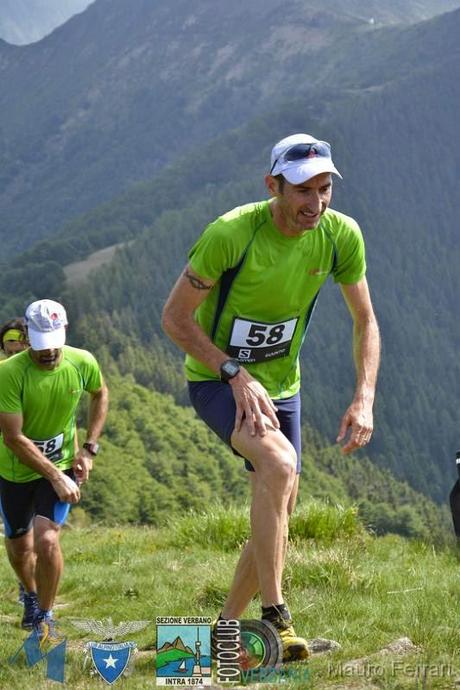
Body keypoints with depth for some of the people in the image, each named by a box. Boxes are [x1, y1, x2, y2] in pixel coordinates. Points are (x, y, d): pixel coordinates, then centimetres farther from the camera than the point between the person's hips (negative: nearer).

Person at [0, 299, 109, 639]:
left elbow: (100, 394, 8)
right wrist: (55, 477, -25)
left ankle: (44, 618, 1)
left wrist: (89, 448, 0)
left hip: (62, 464, 0)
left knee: (47, 540, -20)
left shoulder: (82, 363, -16)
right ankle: (31, 595, 50)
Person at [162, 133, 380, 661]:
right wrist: (237, 374, -26)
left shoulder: (341, 235, -12)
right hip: (216, 379, -6)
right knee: (279, 462, -32)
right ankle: (274, 618, -28)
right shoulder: (230, 233, -25)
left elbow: (365, 321, 2)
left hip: (280, 384, 6)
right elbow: (175, 317, -17)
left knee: (277, 522, 6)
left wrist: (364, 399, -11)